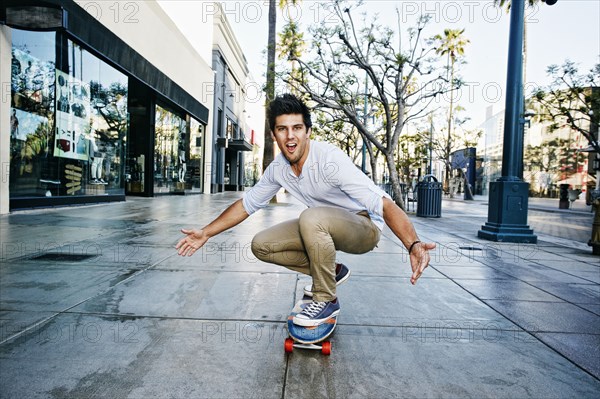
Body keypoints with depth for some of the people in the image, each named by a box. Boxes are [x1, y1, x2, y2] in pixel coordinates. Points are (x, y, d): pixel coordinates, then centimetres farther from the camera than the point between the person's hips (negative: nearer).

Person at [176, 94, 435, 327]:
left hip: (364, 227, -7)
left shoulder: (330, 159, -29)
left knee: (312, 217, -38)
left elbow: (383, 203, -37)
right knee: (261, 245, -4)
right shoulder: (278, 169, -6)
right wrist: (206, 233, 3)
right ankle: (331, 272, 9)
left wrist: (413, 245, -53)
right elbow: (247, 204, 7)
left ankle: (327, 300, -16)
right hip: (326, 228, 7)